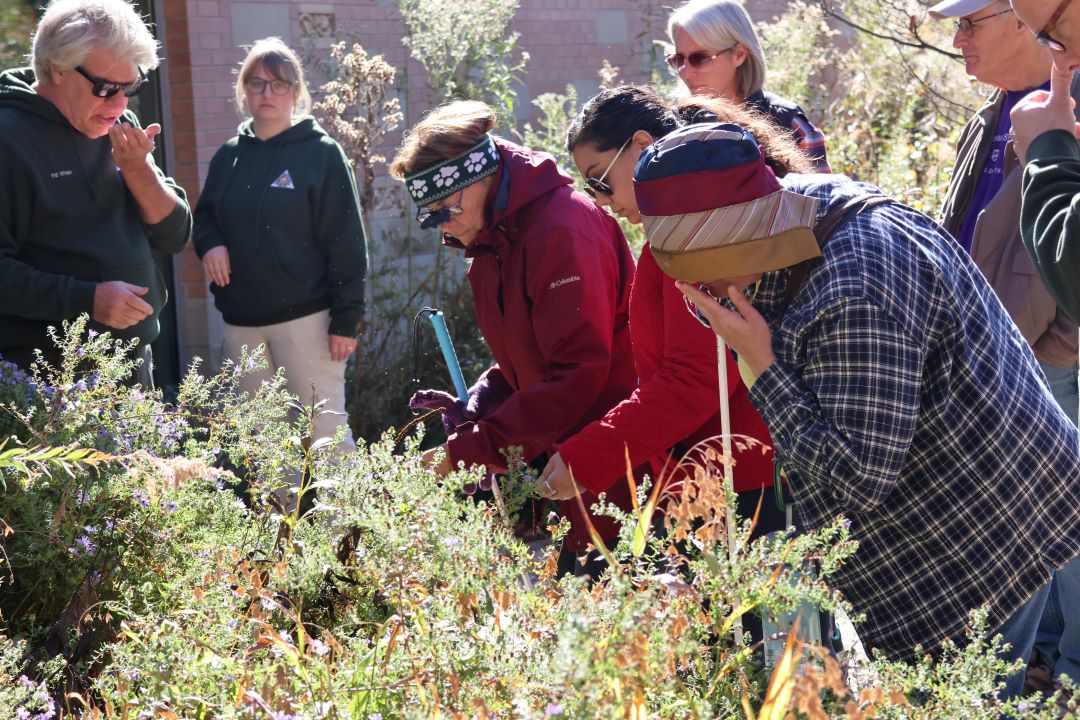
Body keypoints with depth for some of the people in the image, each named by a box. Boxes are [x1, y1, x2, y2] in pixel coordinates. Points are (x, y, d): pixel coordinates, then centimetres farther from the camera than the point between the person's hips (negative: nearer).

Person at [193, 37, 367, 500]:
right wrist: (209, 243, -2)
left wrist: (346, 319, -13)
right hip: (241, 318, 6)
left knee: (325, 426, -3)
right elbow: (204, 216, 23)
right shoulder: (229, 157, 11)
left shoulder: (322, 154, -4)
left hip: (305, 316, -6)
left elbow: (347, 244, -7)